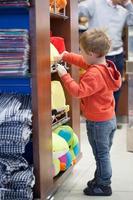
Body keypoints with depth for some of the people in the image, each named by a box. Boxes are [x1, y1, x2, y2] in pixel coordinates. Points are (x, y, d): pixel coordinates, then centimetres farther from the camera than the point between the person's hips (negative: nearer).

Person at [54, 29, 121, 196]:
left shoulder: (94, 74, -28)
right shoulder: (105, 66, 3)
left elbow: (77, 91, -32)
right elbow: (82, 62, 16)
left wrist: (64, 75, -25)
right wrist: (65, 56, 11)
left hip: (98, 122, -9)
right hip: (110, 119, 9)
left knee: (101, 155, 4)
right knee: (104, 153, 19)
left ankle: (103, 186, 16)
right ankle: (100, 180, 33)